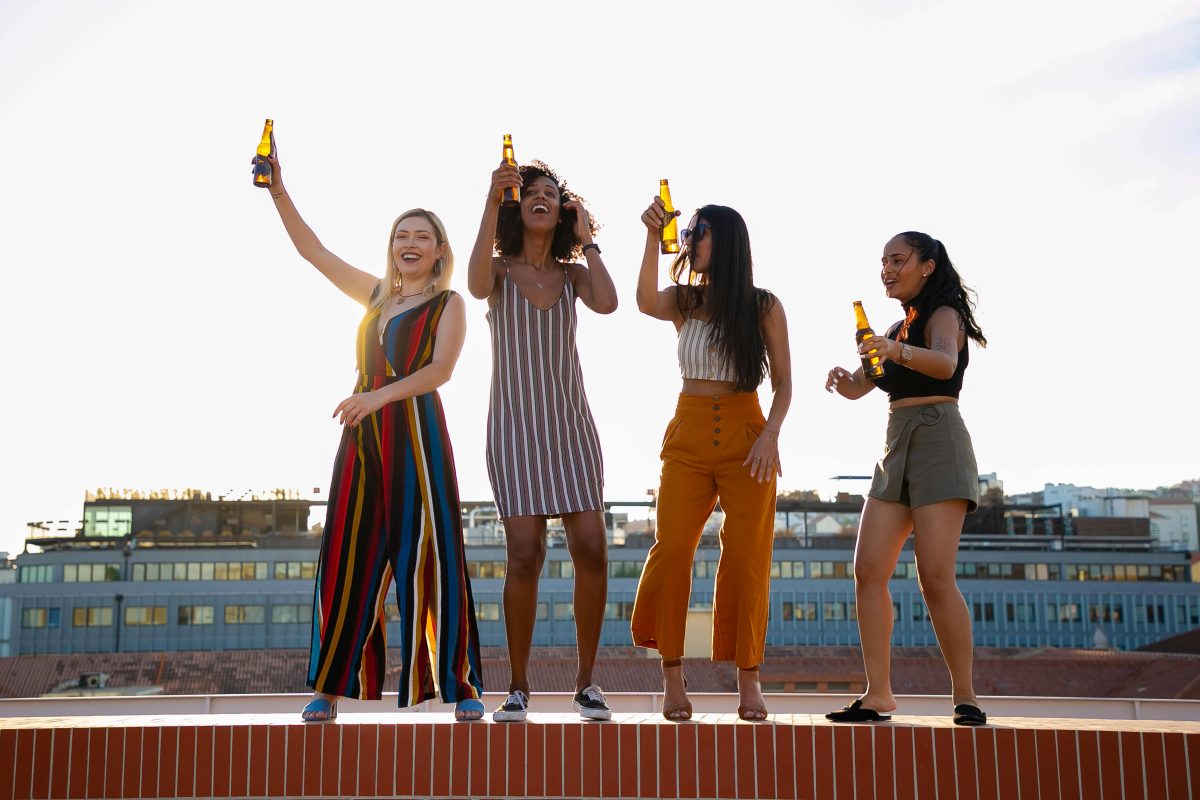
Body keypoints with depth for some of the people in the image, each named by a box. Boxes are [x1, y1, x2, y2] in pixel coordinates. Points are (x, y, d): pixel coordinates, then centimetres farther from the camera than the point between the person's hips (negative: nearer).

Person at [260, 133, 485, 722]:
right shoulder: (378, 295, 20)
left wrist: (379, 396, -24)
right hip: (363, 437, 5)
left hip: (415, 433, -5)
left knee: (428, 553, -8)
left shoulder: (447, 304, 5)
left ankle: (462, 688, -4)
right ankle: (329, 690, 4)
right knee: (348, 555, 1)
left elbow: (440, 369, -11)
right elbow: (312, 251, 24)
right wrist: (279, 193, 17)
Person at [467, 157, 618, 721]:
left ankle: (586, 681, 9)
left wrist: (587, 237, -2)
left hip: (570, 424, 3)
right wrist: (492, 201, -27)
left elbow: (607, 303, -11)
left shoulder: (573, 273, 10)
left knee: (592, 550, -6)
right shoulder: (500, 270, 3)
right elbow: (476, 285, -22)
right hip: (515, 424, -3)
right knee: (525, 555, -9)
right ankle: (518, 688, 4)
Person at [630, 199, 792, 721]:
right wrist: (652, 237, -24)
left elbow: (783, 385, 3)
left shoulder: (765, 307, 4)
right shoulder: (684, 301, 8)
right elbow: (646, 302, -16)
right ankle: (672, 677, 0)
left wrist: (770, 436, -12)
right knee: (671, 549, -7)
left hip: (746, 437, -1)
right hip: (688, 435, 2)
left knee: (747, 557, -2)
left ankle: (748, 682, 6)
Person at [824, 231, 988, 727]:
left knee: (935, 577, -15)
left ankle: (966, 698, -7)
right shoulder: (899, 330, 21)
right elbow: (858, 388, 19)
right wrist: (843, 378, -5)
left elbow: (946, 363, -27)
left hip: (937, 443, -8)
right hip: (897, 451, 8)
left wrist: (898, 351, -46)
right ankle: (878, 695, -3)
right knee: (868, 571, -4)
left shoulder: (943, 314, -4)